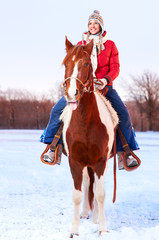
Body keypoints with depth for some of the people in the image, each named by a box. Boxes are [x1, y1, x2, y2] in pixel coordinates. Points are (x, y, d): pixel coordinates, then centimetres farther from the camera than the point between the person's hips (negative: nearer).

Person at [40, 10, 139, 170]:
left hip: (104, 86, -1)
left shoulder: (110, 45, 7)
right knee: (58, 110, -17)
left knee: (123, 115, -20)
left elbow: (115, 68, 0)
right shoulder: (80, 45, 12)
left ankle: (123, 153, -10)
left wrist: (106, 80, -19)